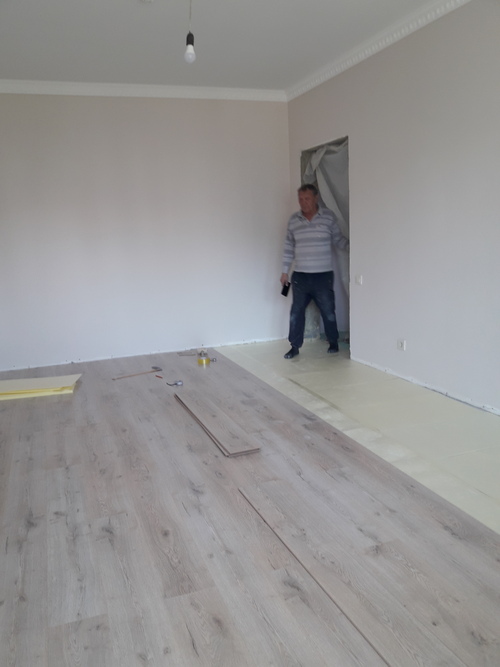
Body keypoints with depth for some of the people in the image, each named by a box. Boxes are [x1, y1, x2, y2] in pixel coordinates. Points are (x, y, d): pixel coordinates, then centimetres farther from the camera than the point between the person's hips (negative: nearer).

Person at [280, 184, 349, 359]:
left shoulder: (329, 216, -3)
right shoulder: (293, 220, 4)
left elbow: (338, 240, 3)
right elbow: (288, 247, 9)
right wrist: (284, 271, 8)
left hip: (323, 275, -2)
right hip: (300, 275, 2)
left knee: (328, 311, 7)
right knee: (296, 311, 4)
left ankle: (333, 342, 26)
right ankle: (295, 346, 15)